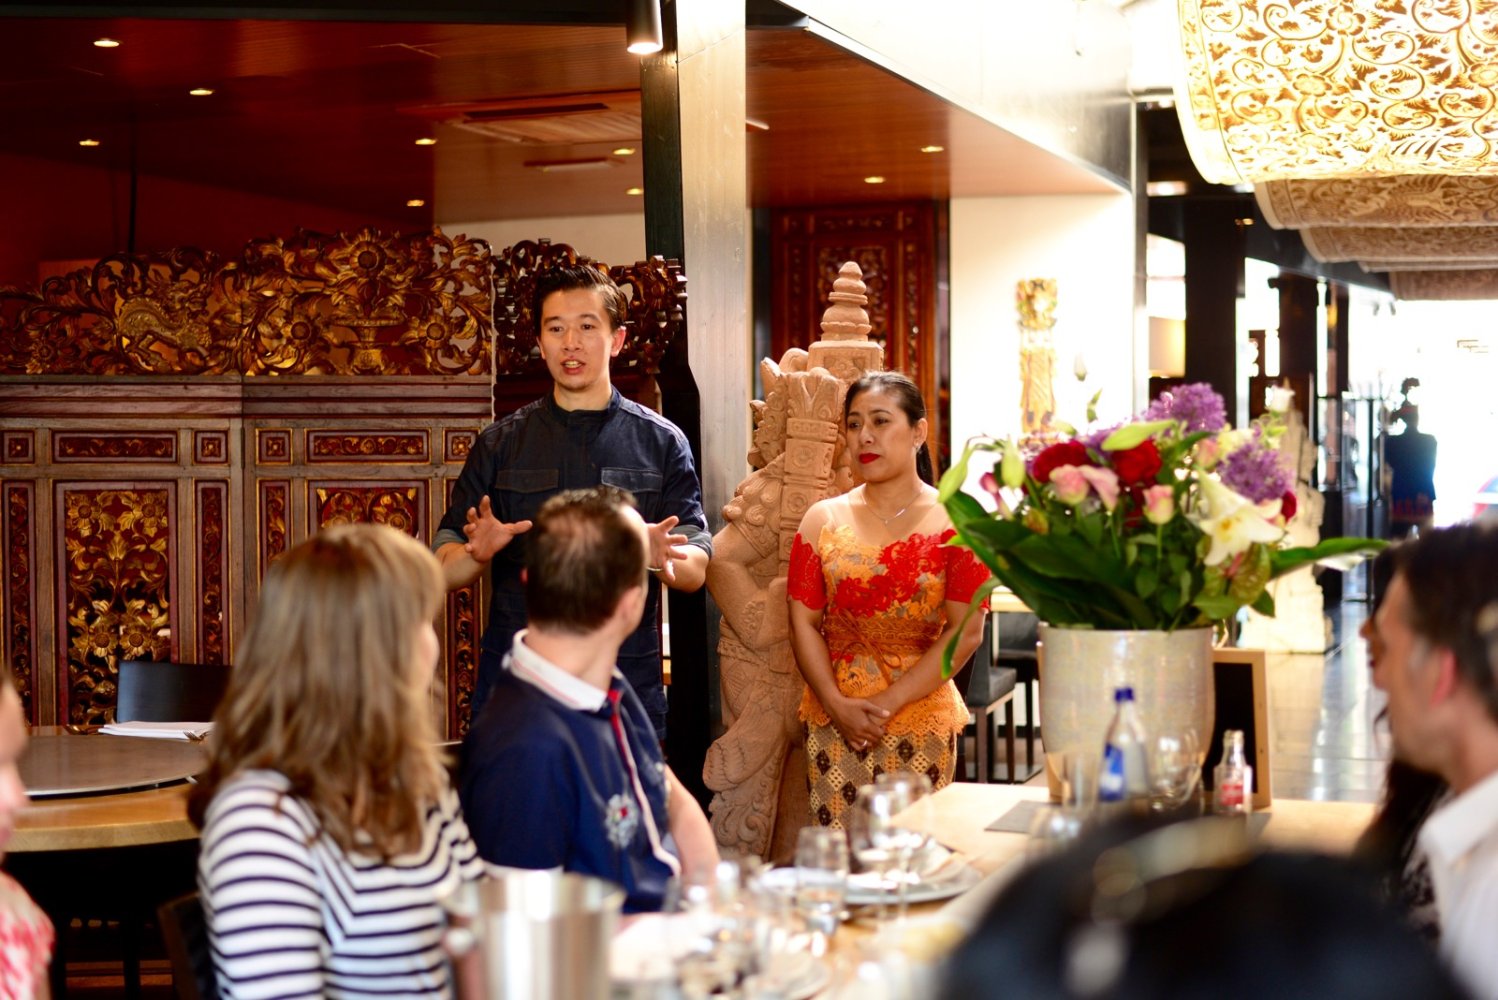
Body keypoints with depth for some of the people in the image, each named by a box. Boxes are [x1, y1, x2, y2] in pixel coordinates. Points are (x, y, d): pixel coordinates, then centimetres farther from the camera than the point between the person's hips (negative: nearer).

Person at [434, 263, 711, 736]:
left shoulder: (661, 442, 8)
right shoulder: (500, 444, 10)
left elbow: (695, 572, 3)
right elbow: (446, 571, 6)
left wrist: (662, 558, -20)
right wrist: (479, 552, -17)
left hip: (627, 684, 0)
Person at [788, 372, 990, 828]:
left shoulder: (954, 522, -2)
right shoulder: (823, 520, 7)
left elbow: (965, 632, -8)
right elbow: (804, 623, 4)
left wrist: (889, 701, -13)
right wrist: (838, 705, -9)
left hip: (921, 719, -2)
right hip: (832, 719, 2)